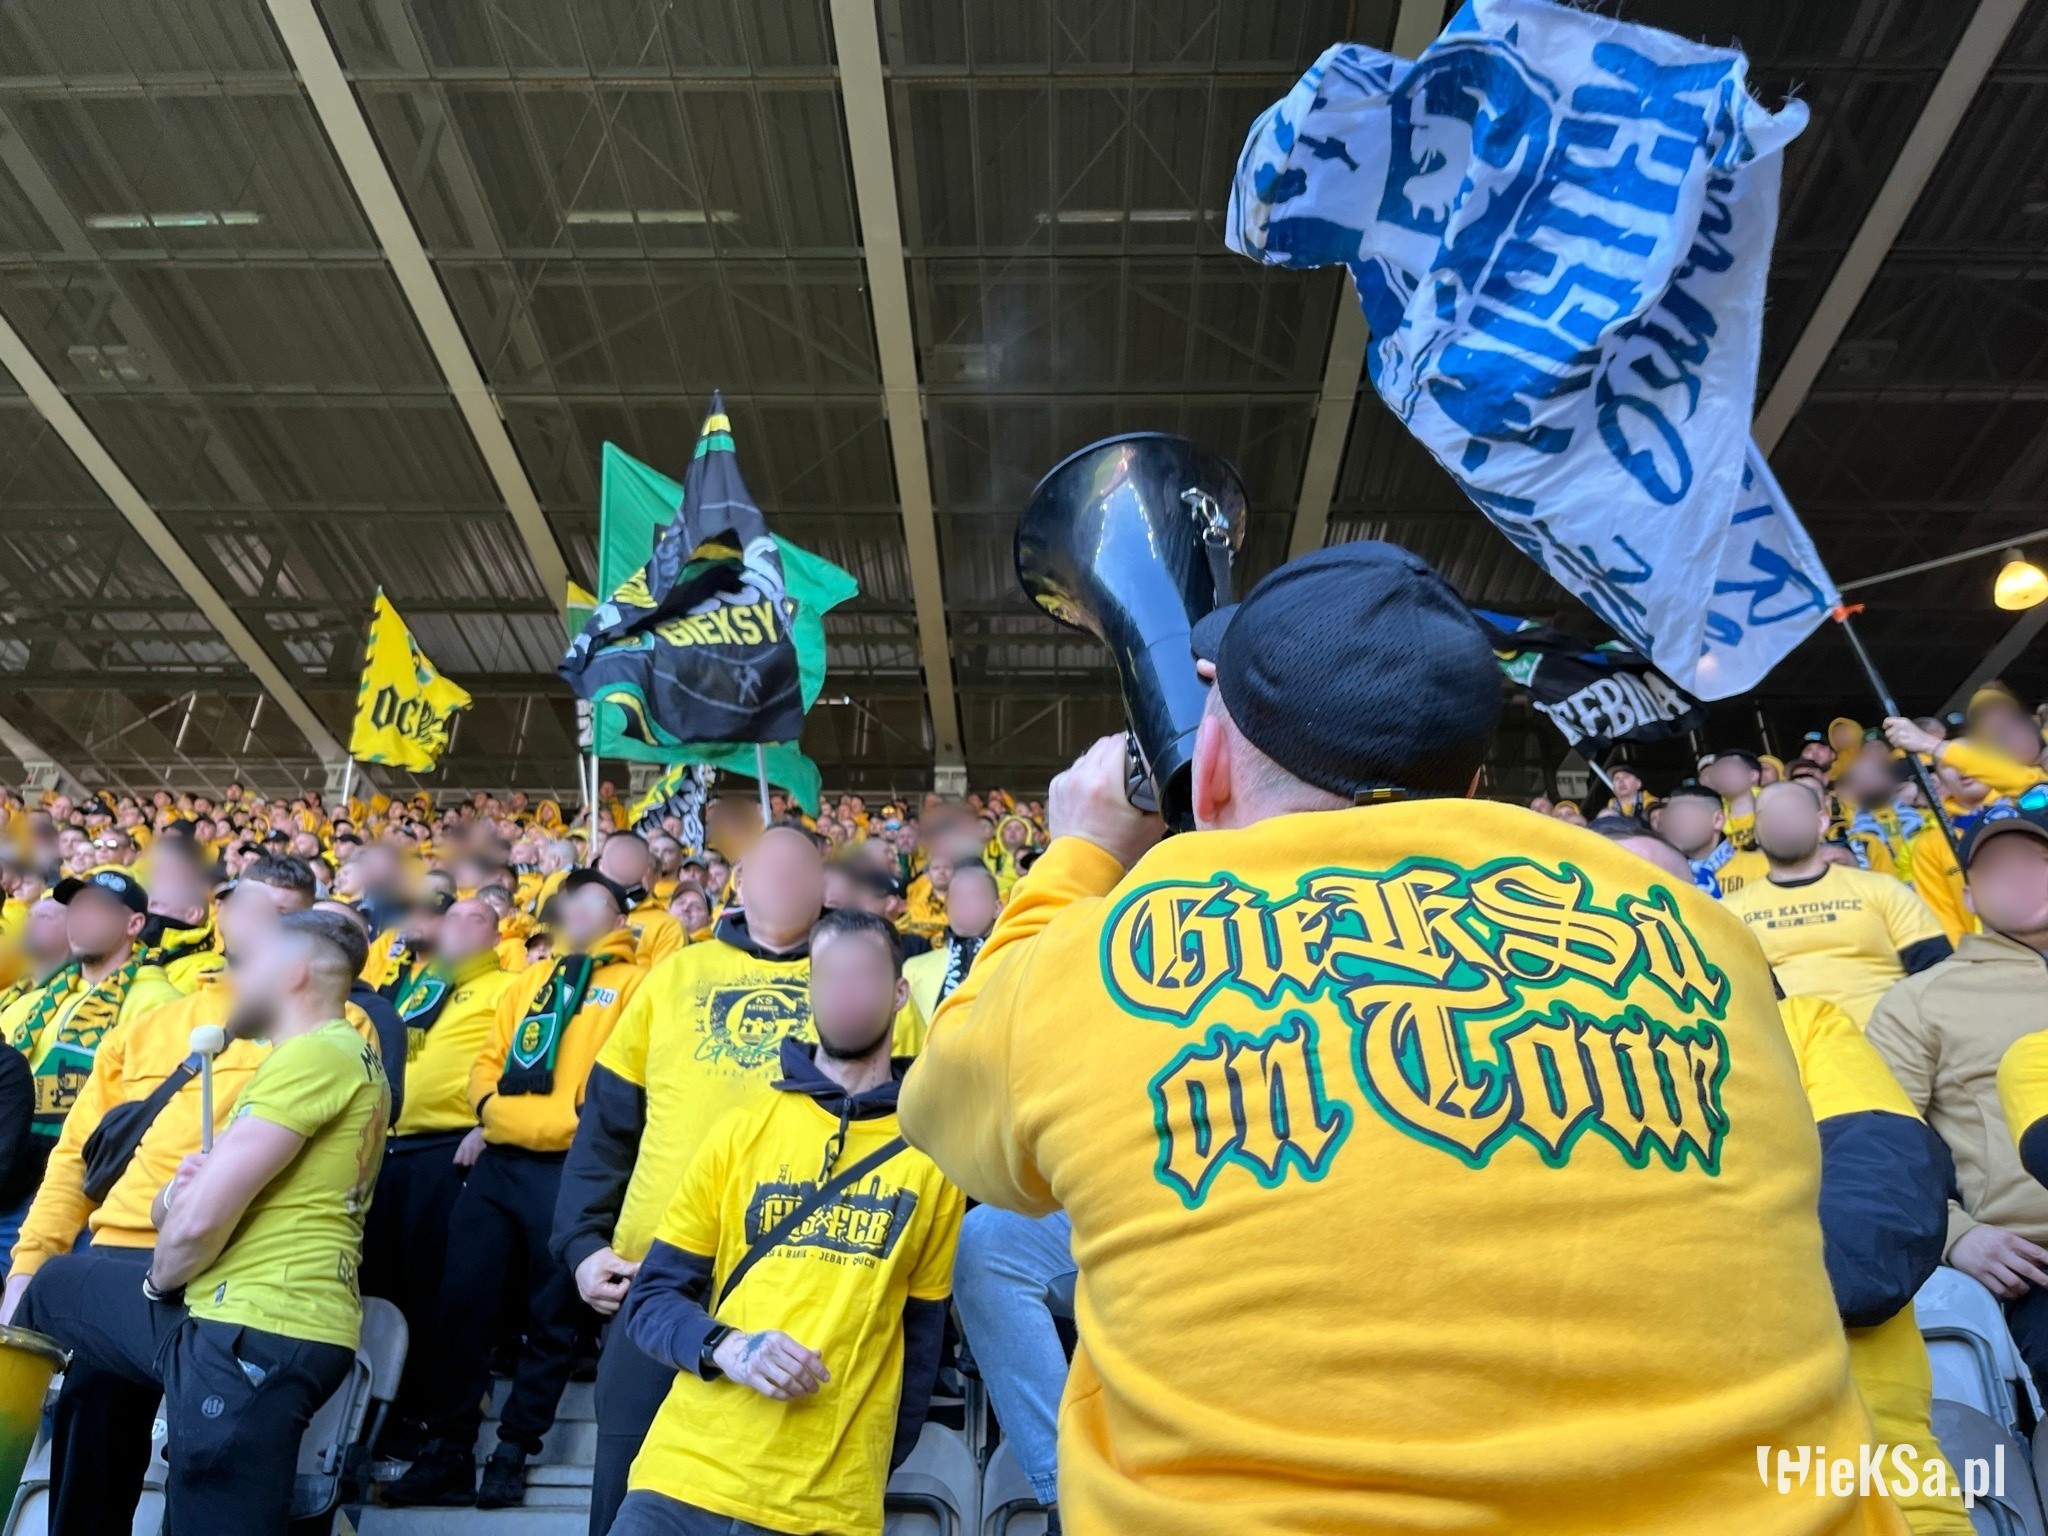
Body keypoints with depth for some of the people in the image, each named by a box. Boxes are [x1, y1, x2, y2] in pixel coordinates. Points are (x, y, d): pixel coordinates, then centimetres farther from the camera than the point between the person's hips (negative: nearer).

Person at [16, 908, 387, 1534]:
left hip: (256, 1335, -11)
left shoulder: (315, 1053, -18)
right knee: (57, 1284, 25)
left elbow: (200, 1221, -21)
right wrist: (179, 1191, -2)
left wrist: (160, 1281, 1)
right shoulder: (341, 1052, 16)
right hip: (233, 1318, 11)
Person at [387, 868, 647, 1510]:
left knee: (550, 1316, 5)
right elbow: (488, 1060, 18)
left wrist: (581, 1117, -19)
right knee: (460, 1301, 6)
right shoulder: (527, 981, 21)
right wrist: (491, 1108, 0)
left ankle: (513, 1452, 20)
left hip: (570, 1169, -5)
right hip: (498, 1161, 6)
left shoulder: (633, 982, 2)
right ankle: (447, 1450, 19)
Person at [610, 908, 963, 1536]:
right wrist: (725, 1347, -14)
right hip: (687, 1478, 1)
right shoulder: (741, 1131, 2)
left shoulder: (931, 1155, 0)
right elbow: (651, 1299, 4)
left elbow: (921, 1339, 6)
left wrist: (873, 1470, 2)